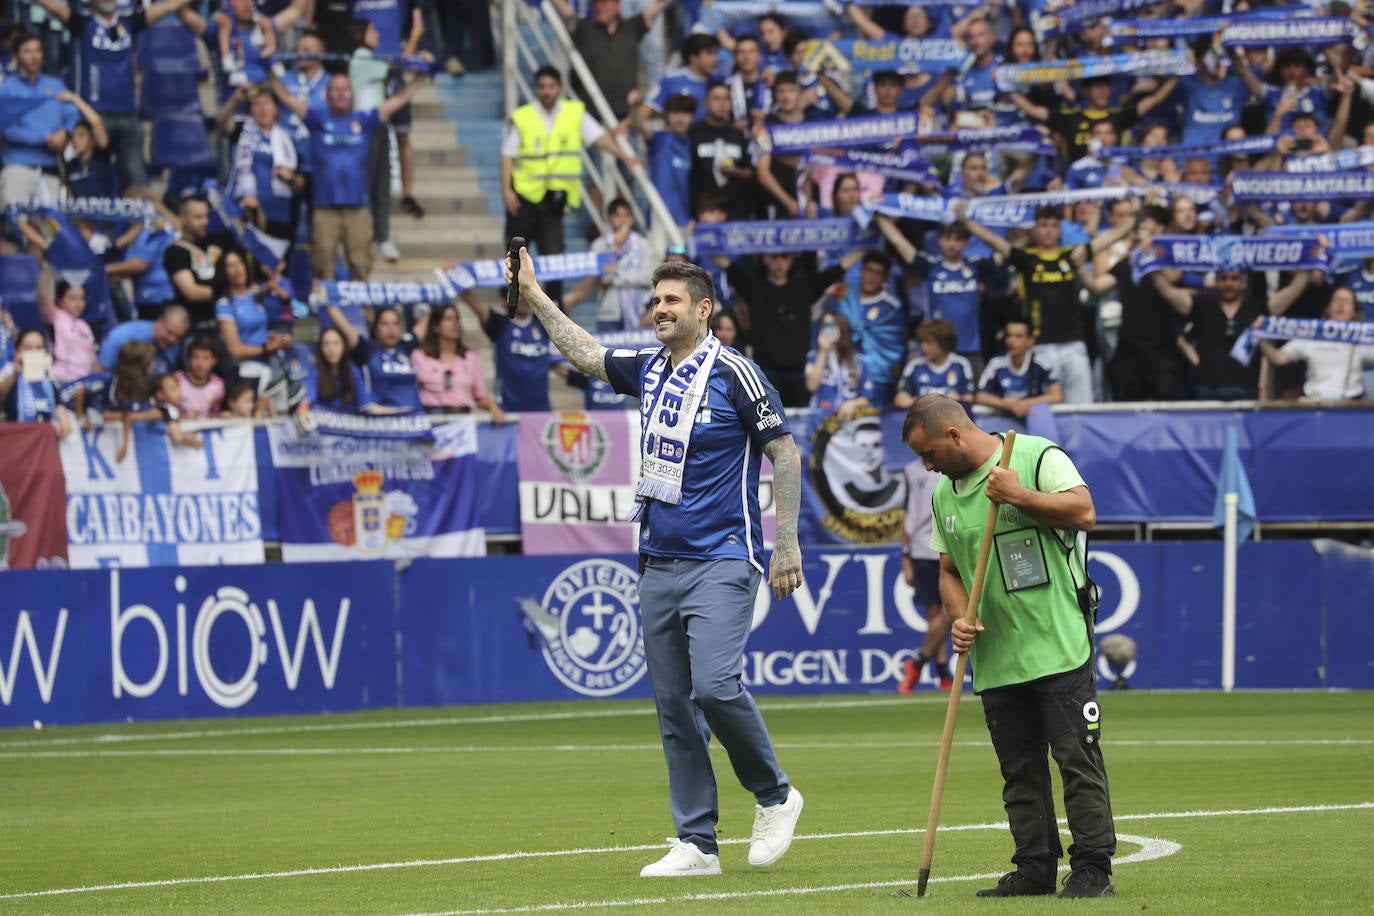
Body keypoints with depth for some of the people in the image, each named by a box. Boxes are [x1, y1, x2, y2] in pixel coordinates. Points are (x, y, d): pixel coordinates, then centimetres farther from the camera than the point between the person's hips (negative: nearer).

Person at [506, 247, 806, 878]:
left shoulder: (733, 373, -8)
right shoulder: (647, 370, 11)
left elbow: (785, 453, -5)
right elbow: (584, 353, 27)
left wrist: (787, 543, -9)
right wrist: (534, 296, 23)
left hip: (721, 561, -7)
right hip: (658, 564, 7)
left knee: (715, 686, -21)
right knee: (674, 708, 3)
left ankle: (774, 796, 1)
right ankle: (696, 845, 5)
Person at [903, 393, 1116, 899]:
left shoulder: (1039, 456, -4)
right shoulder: (945, 495, 16)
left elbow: (1085, 512, -13)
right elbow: (950, 571, 21)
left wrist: (1019, 496, -18)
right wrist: (959, 616, 2)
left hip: (1058, 645, -6)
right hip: (995, 659, 6)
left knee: (1078, 759, -7)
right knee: (1019, 769, 7)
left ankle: (1093, 867, -5)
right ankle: (1036, 870, 13)